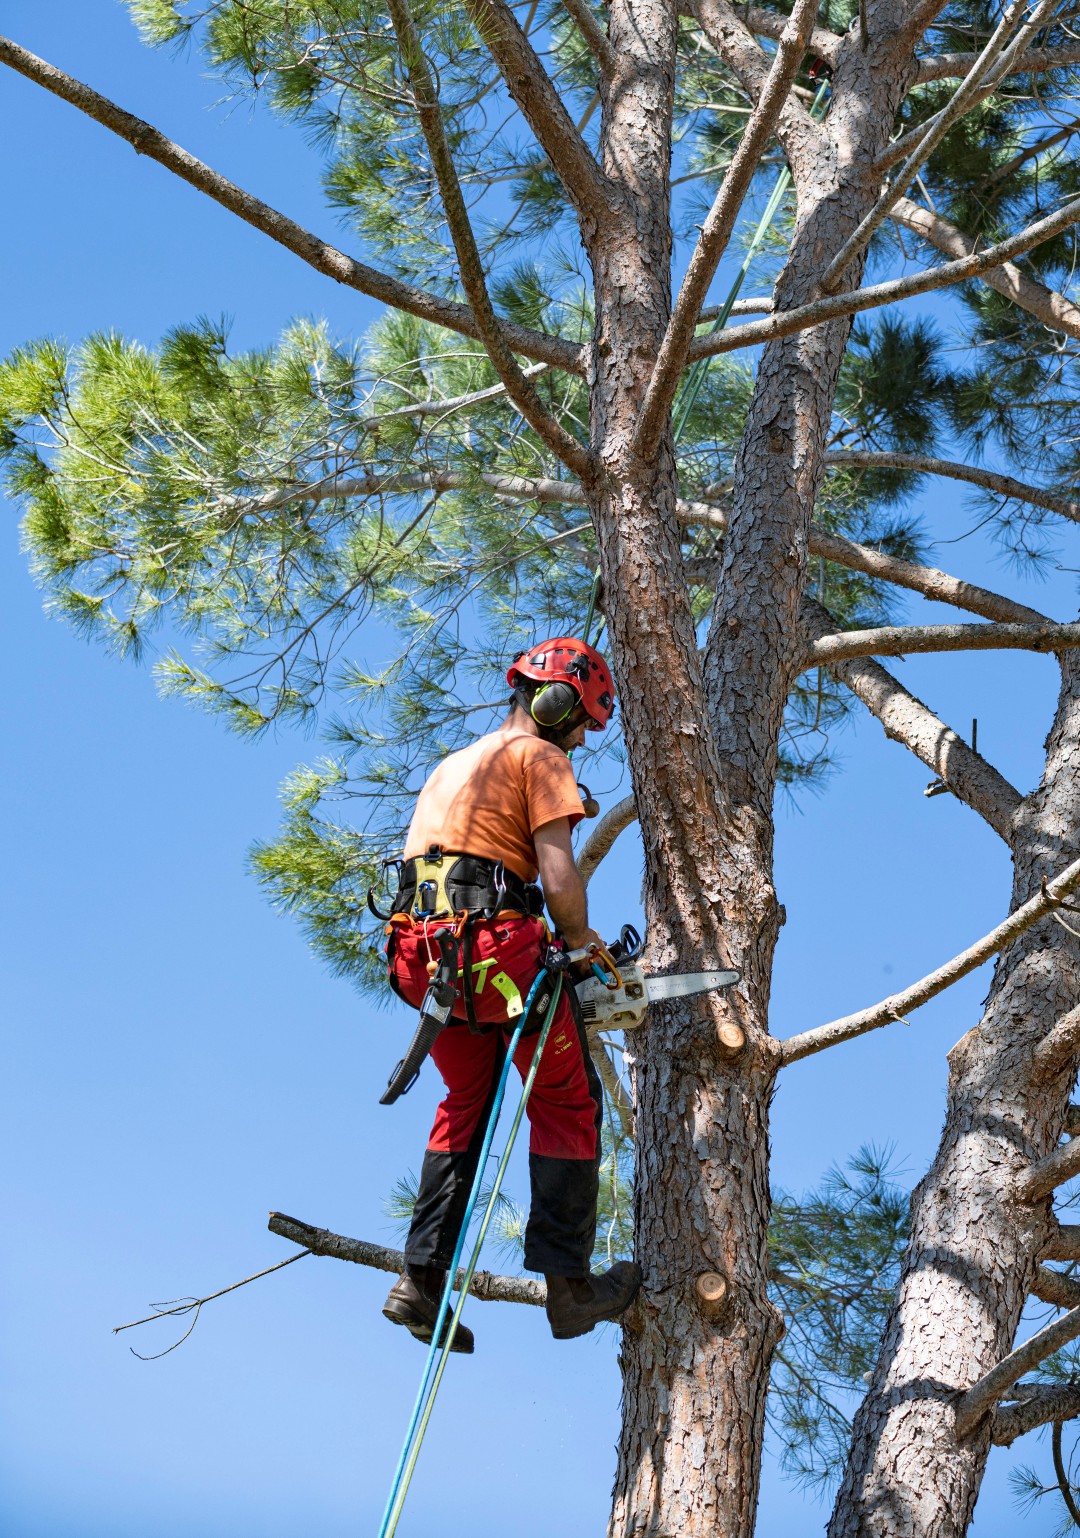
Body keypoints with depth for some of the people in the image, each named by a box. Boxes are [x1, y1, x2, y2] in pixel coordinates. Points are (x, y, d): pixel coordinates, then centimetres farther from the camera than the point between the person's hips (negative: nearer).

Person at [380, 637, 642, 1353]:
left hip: (423, 954, 8)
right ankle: (570, 1286, 6)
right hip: (497, 946, -8)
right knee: (568, 1105, 6)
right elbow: (559, 878, -11)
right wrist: (582, 940, 7)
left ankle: (422, 1280, 15)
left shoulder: (451, 765, 28)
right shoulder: (539, 756, 1)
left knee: (468, 1105, 21)